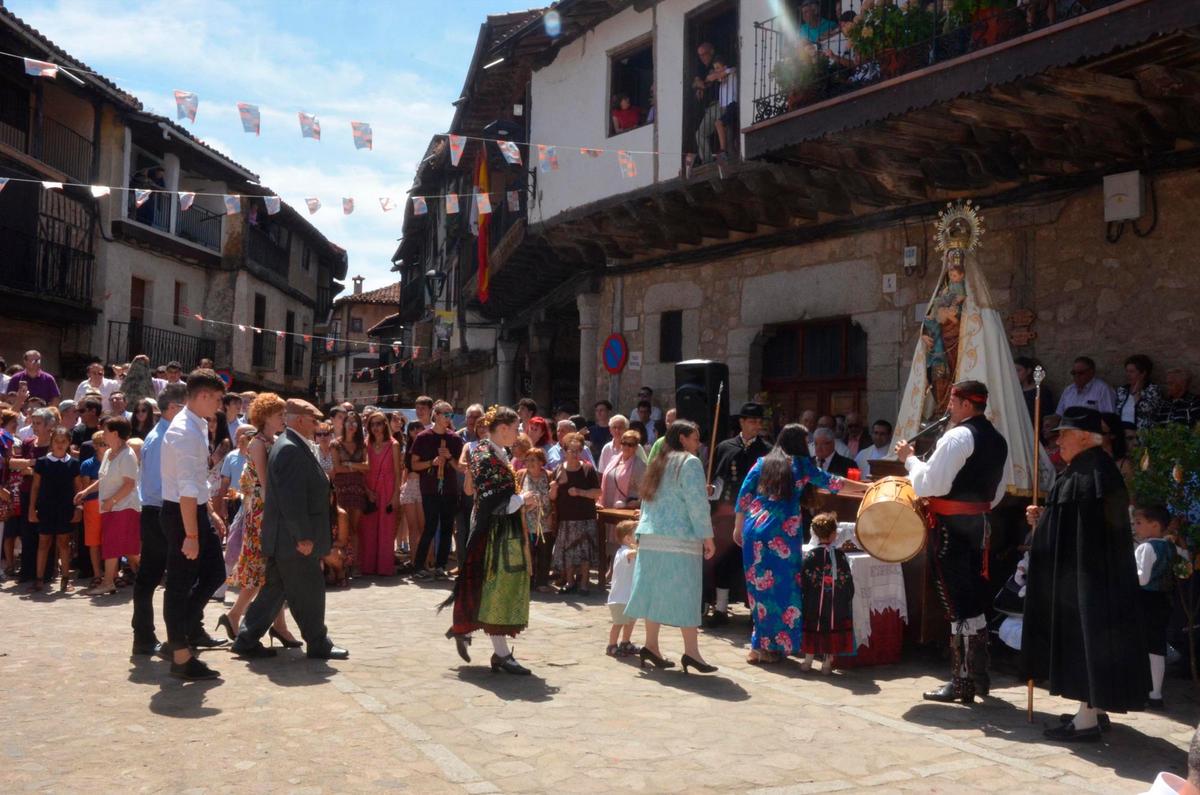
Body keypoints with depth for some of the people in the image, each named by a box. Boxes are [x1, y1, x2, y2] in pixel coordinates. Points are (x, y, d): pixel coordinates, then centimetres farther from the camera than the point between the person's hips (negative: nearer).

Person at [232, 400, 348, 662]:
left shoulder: (291, 446, 15)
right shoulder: (290, 449, -19)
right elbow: (292, 497, -24)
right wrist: (303, 536, -23)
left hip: (285, 539, 10)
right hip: (293, 538, -10)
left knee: (274, 590, 15)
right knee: (309, 591, 1)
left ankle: (247, 640, 21)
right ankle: (318, 645, 12)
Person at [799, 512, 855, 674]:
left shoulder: (809, 556, -6)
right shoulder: (840, 556, -4)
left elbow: (802, 583, -6)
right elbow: (849, 583, -2)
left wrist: (803, 601, 4)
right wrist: (847, 600, 9)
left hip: (814, 605, 0)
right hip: (837, 606, 0)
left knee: (813, 630, 13)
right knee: (833, 630, 8)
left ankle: (808, 660, 17)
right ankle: (827, 662, 10)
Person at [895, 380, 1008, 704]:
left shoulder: (958, 437, -16)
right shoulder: (997, 439, 13)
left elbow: (931, 483, -19)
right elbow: (997, 492, 19)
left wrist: (909, 458, -6)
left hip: (952, 527, -9)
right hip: (980, 523, 9)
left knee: (958, 604, -3)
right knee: (975, 600, 16)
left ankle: (961, 682, 3)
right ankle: (979, 674, 25)